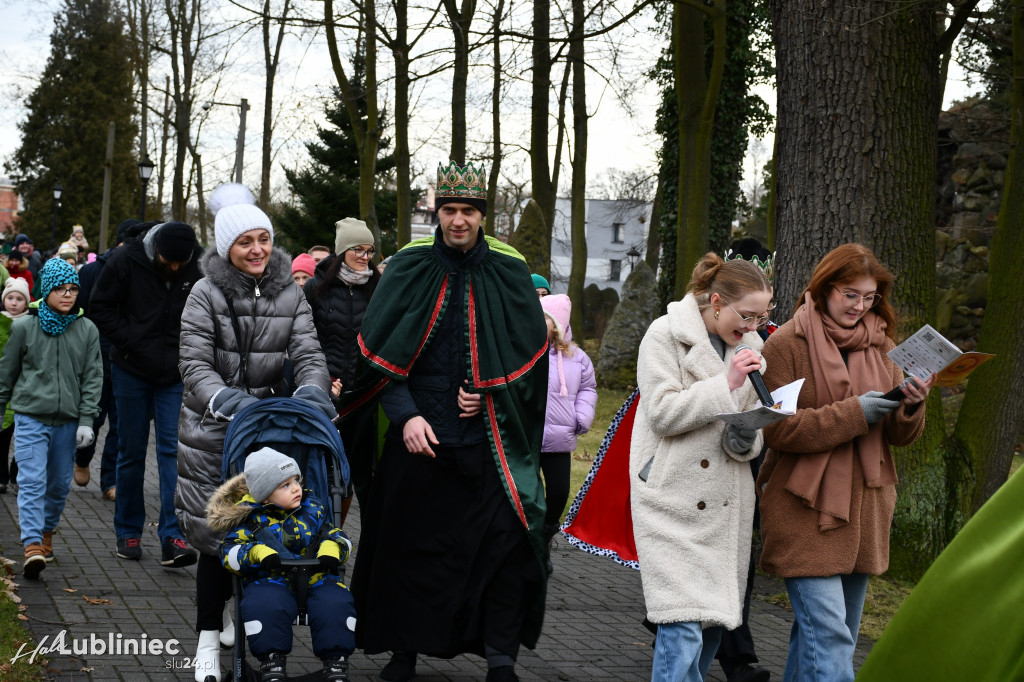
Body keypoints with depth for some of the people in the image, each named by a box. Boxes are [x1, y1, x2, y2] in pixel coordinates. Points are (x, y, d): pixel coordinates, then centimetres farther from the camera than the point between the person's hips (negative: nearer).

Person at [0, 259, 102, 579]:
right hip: (30, 417, -2)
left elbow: (93, 377, 5)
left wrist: (86, 420, -2)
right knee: (32, 480, -13)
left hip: (67, 421, 2)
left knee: (60, 483, 10)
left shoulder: (87, 330, 5)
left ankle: (47, 532, 31)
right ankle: (32, 545, -21)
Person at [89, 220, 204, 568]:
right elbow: (100, 307, -3)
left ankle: (171, 538, -11)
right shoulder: (126, 261, -11)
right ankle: (127, 533, 19)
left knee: (173, 450, -8)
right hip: (132, 370, 0)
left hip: (176, 374, 0)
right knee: (131, 451, 7)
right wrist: (130, 342, -12)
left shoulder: (201, 267, -8)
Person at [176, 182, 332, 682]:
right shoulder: (206, 293, -7)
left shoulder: (289, 294, 4)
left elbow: (307, 353, -4)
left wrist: (312, 389, -26)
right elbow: (194, 363, -13)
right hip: (214, 429, -3)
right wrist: (227, 400, -32)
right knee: (215, 528, -3)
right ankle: (208, 639, 7)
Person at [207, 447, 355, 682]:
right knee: (265, 607, -36)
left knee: (336, 605, -27)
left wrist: (332, 549, -6)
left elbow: (335, 535, 19)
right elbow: (229, 551, -1)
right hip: (270, 580, -2)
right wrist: (257, 553, -22)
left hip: (316, 578, 2)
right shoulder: (251, 517, 5)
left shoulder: (313, 509, 16)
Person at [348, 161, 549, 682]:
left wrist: (490, 394, -6)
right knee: (410, 543, 8)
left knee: (502, 542, -6)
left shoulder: (509, 272, 1)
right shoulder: (409, 268, 0)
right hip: (420, 434, 1)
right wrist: (405, 415, -10)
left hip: (491, 438, 0)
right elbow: (379, 351, 0)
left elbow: (532, 352, 6)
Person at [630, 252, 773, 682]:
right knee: (683, 623, -14)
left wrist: (746, 436, -7)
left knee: (715, 618, 7)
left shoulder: (749, 345, 13)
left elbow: (753, 422, 17)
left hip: (724, 502, 6)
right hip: (673, 497, -6)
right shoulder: (665, 334, -5)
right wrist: (727, 385, -18)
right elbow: (662, 412, -13)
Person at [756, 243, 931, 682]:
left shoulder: (880, 345, 11)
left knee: (839, 632, 13)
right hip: (805, 510, -6)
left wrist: (911, 407, -14)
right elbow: (777, 428, -15)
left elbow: (900, 435, 9)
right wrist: (854, 413, -21)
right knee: (827, 633, -14)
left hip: (863, 509, 6)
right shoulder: (787, 344, -6)